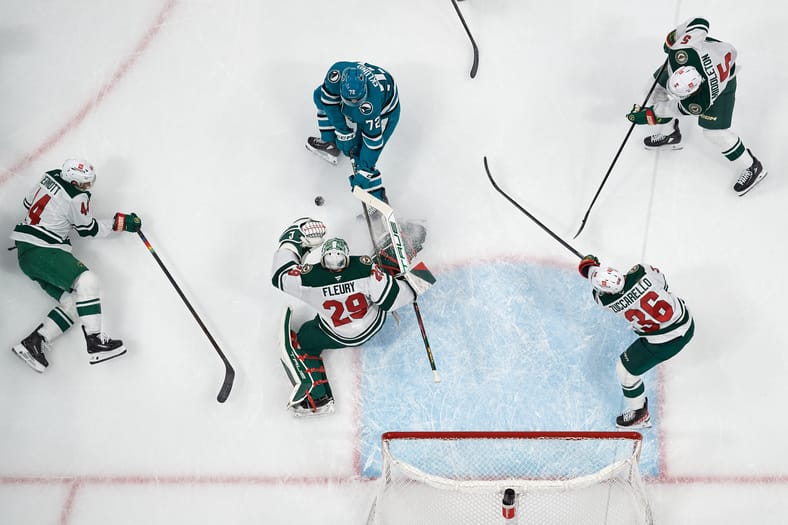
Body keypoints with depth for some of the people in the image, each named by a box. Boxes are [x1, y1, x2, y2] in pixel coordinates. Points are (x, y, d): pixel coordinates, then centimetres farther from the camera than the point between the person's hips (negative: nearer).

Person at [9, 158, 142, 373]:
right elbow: (90, 230, -1)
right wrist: (120, 222, 5)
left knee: (72, 304, 0)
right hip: (41, 252, -9)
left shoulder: (51, 176, 7)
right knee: (87, 281, -25)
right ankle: (94, 343, -28)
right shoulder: (76, 199, -17)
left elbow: (29, 203, 21)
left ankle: (33, 343, -6)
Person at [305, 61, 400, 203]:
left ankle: (377, 196, 5)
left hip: (384, 112, -6)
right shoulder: (337, 72, -35)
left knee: (360, 156, -12)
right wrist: (343, 132, -13)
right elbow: (329, 99, -16)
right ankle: (330, 143, 27)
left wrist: (363, 171, -27)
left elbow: (373, 139, -35)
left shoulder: (370, 106, -46)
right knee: (320, 96, 12)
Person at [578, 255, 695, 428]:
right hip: (687, 322, 5)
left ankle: (639, 415, 29)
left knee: (626, 369, 12)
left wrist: (589, 266, 16)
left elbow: (598, 292, 0)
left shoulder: (608, 302, -23)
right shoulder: (642, 272, -20)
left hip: (664, 341, -5)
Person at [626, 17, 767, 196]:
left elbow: (676, 108, -23)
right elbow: (699, 23, -25)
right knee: (659, 88, 11)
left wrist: (647, 115, -16)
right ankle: (669, 135, 37)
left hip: (722, 79, -6)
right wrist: (674, 35, -10)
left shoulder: (702, 102, -41)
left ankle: (751, 168, 11)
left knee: (714, 131, -9)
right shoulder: (682, 53, -41)